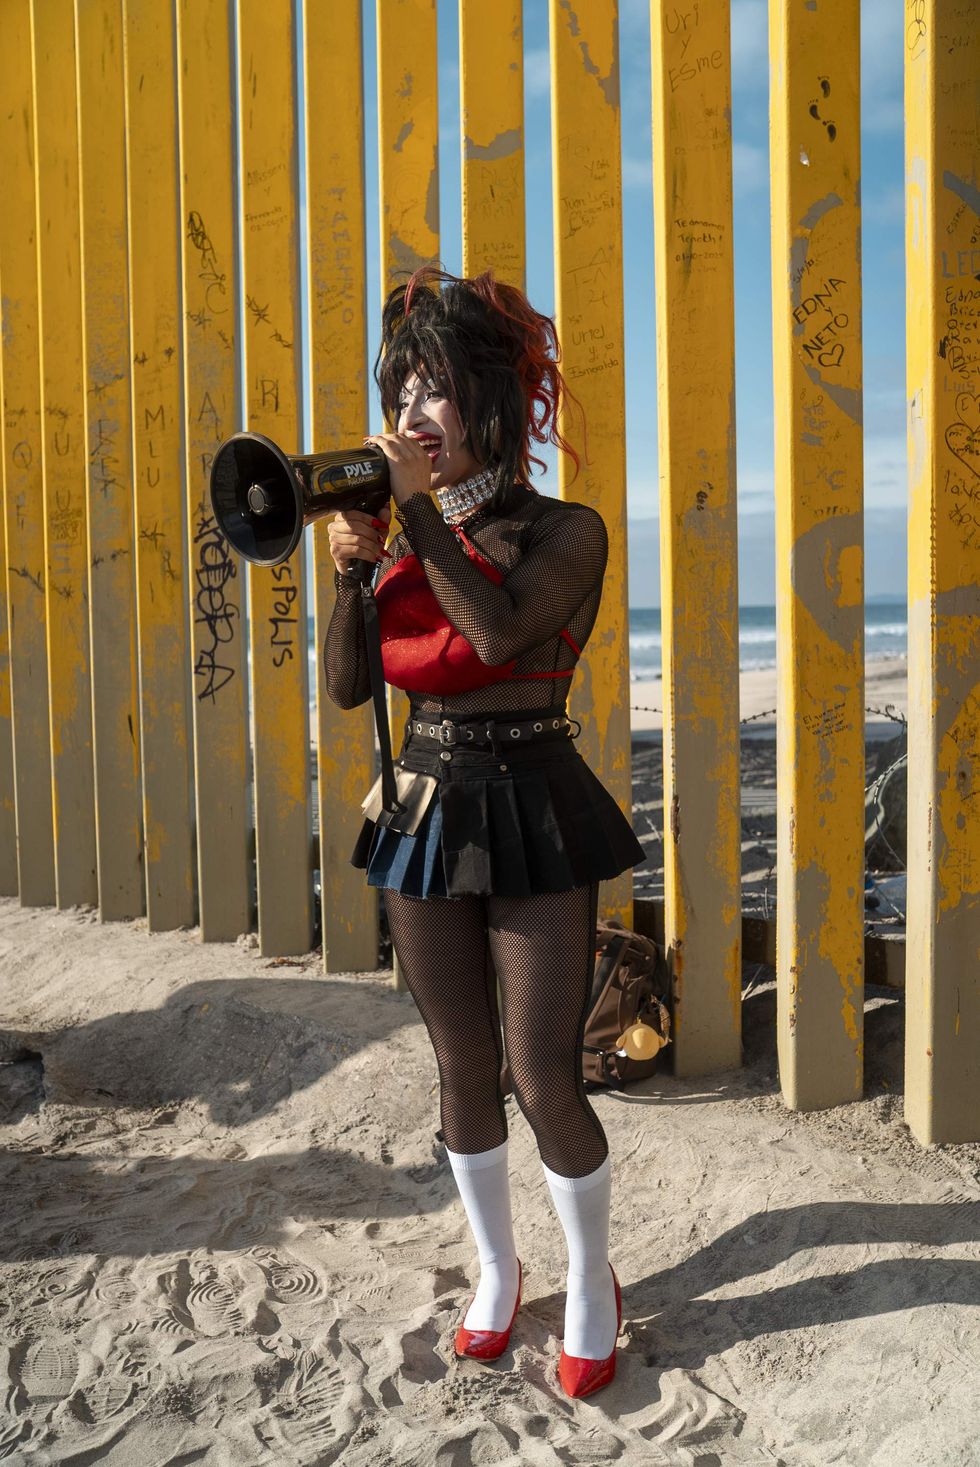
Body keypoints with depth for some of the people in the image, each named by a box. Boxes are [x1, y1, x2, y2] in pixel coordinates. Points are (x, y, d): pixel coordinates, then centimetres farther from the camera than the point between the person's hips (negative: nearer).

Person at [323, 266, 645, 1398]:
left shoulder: (565, 531, -7)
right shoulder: (406, 538, 8)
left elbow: (499, 632, -26)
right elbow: (346, 685, 3)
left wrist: (421, 508, -19)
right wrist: (349, 569, -11)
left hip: (531, 815, -5)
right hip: (427, 811, 5)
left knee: (545, 1077, -1)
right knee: (463, 1068, 14)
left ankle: (592, 1284, 24)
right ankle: (496, 1268, 35)